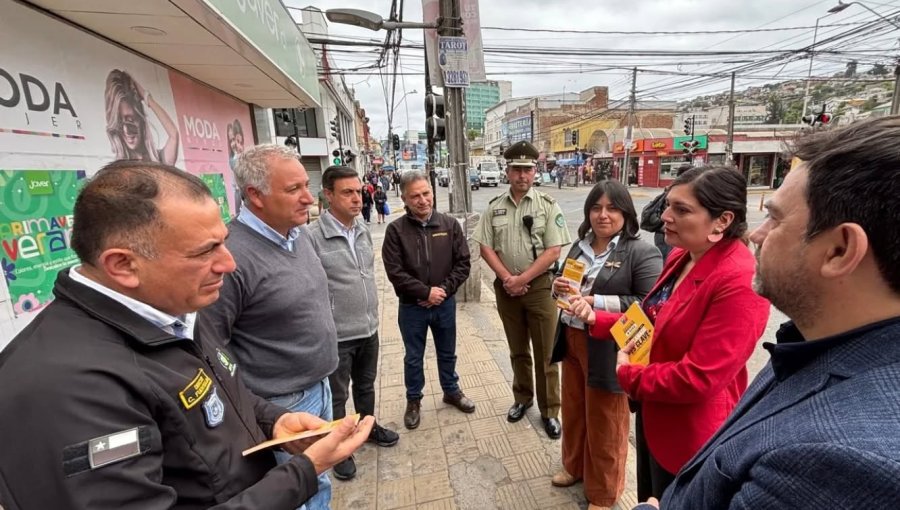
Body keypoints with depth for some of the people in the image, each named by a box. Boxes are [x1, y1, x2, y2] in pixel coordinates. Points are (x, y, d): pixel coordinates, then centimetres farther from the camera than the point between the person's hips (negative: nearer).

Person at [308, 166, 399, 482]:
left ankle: (369, 427, 48)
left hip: (369, 329, 6)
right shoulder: (313, 236, -20)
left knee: (366, 386, 25)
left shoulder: (364, 231, 2)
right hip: (336, 336, -6)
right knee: (337, 396, 14)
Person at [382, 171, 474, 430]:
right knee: (414, 357, 15)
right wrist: (426, 292, -19)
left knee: (447, 353, 21)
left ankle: (451, 391, 44)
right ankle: (414, 401, 36)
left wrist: (444, 289, -15)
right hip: (411, 307, -2)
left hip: (445, 303, 2)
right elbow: (395, 272, -16)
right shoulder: (396, 230, -12)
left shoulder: (450, 224, -4)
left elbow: (463, 263, -4)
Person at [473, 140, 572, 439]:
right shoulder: (495, 207, 3)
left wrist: (522, 279, -13)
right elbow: (485, 247, 1)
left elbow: (553, 251, -10)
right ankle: (522, 397, 37)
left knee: (545, 353, 6)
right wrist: (507, 278, -11)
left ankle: (549, 410, 22)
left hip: (539, 286, -3)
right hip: (506, 287, 3)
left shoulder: (548, 205, -5)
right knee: (517, 349, 18)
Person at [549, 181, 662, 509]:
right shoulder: (580, 245, 6)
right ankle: (574, 466, 49)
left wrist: (590, 300, -24)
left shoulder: (641, 253, -14)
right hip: (572, 342, 6)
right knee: (574, 410, 23)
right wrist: (559, 287, -9)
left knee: (604, 424, 12)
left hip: (607, 350, -6)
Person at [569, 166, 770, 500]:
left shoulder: (739, 283, -29)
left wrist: (627, 375, -16)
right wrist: (597, 318, -2)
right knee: (648, 500, 29)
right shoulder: (680, 257, 0)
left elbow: (699, 379, -30)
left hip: (689, 436, -8)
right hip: (652, 414, 8)